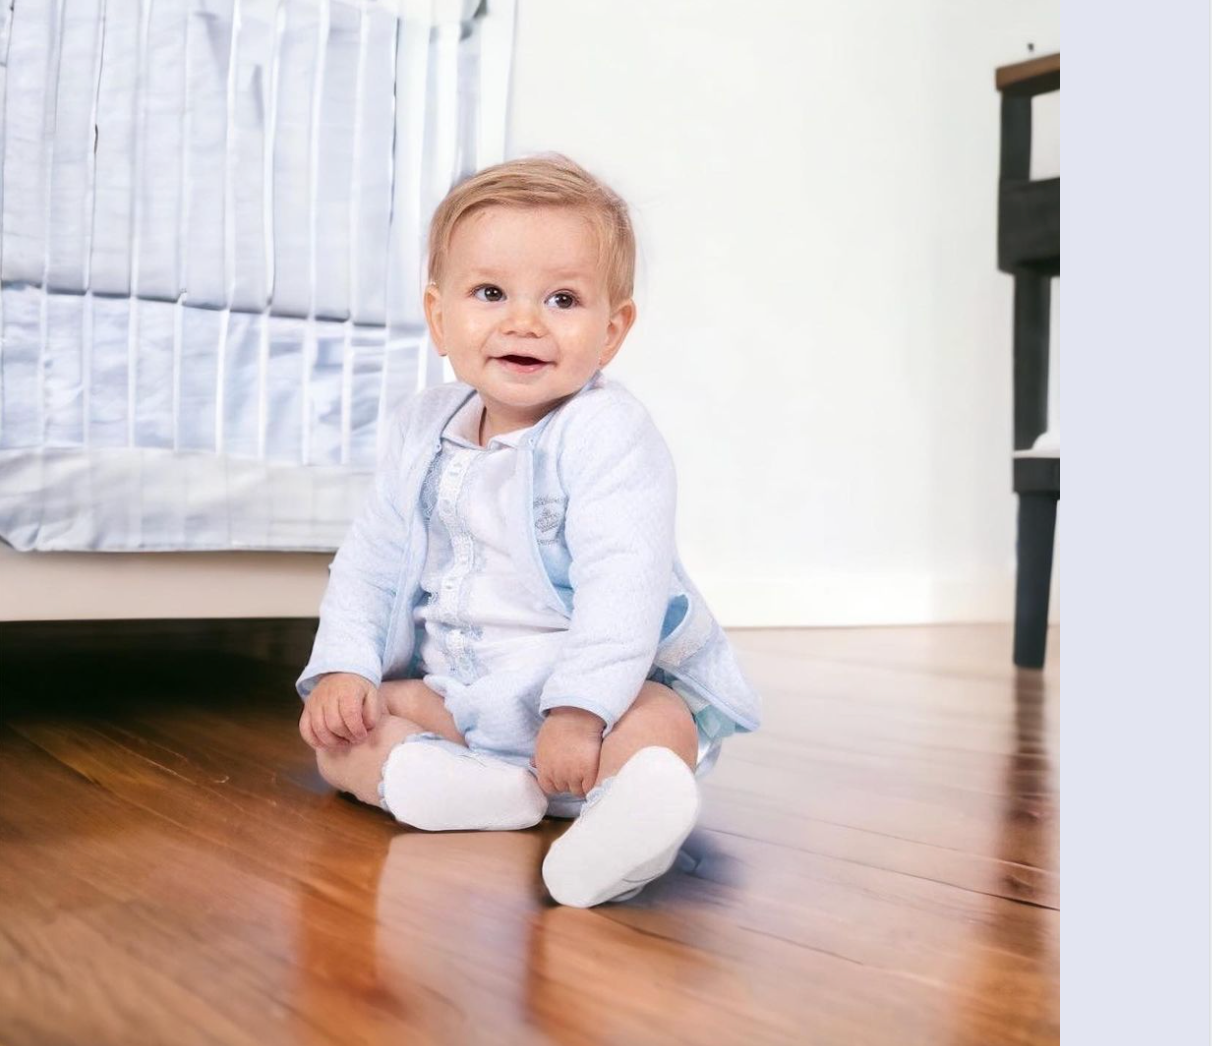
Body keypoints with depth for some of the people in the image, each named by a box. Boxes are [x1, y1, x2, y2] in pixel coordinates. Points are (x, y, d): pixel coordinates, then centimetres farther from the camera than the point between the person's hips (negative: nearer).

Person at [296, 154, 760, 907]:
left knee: (660, 728, -34)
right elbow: (369, 563, 9)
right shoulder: (421, 432, 3)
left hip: (606, 688, -6)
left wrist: (578, 711, -34)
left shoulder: (609, 435, -17)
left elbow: (622, 587, -26)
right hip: (453, 695, 6)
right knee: (337, 730, -10)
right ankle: (469, 784, -34)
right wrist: (342, 669, -4)